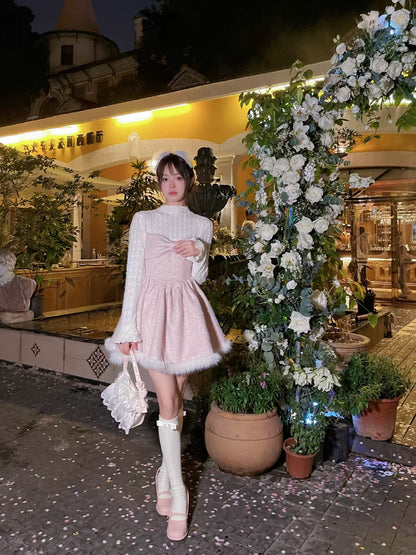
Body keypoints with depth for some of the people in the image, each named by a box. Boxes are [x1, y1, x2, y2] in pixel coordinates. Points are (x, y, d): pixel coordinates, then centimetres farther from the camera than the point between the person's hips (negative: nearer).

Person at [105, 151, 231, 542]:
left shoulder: (202, 225, 11)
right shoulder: (143, 220, 5)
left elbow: (199, 277, 12)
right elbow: (134, 273, 0)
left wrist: (199, 254, -10)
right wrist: (128, 326, -7)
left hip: (186, 311, 3)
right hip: (153, 309, -2)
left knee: (177, 397, 9)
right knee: (167, 400, -6)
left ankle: (166, 472, 29)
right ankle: (178, 494, 5)